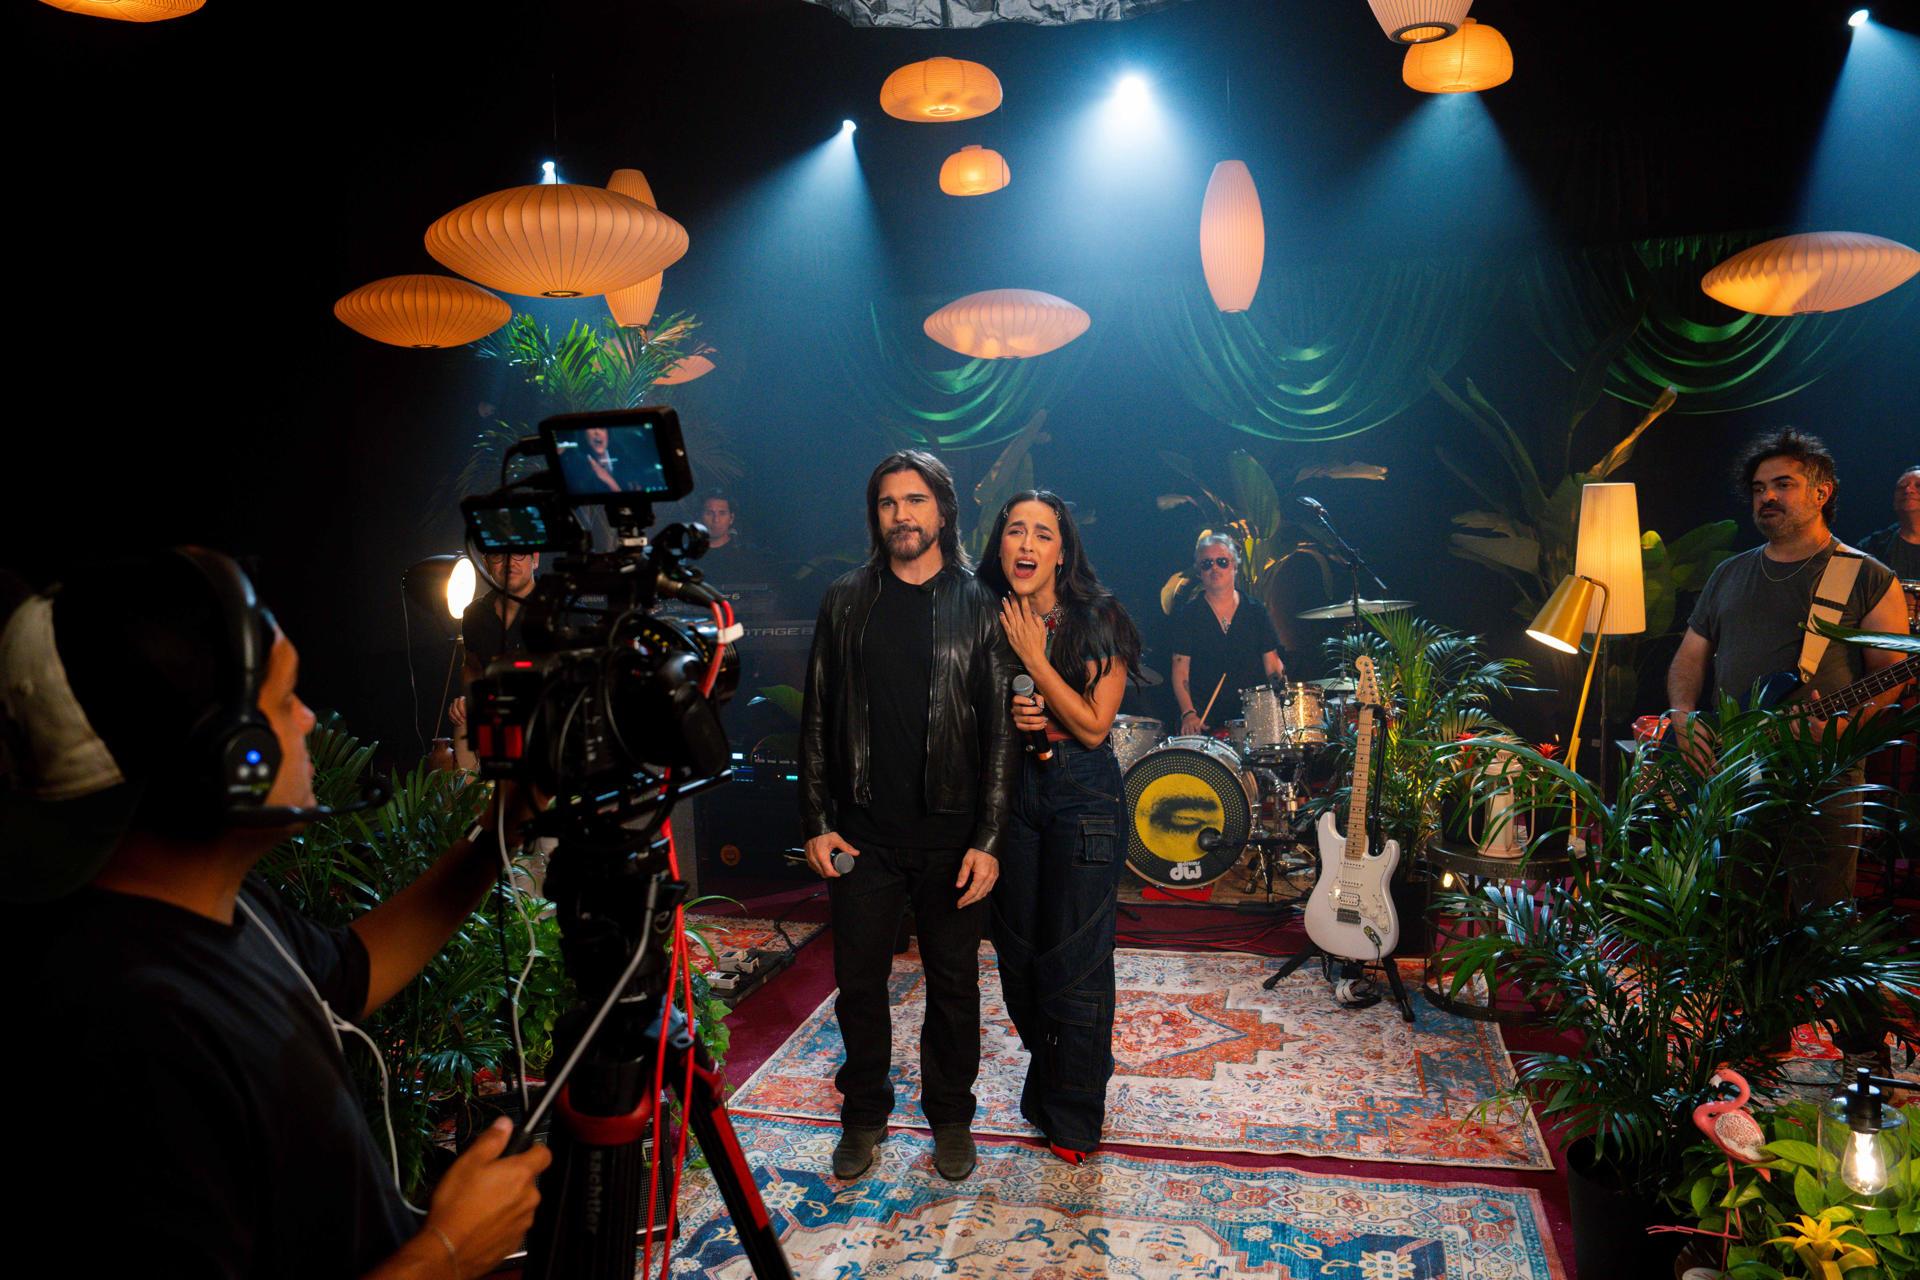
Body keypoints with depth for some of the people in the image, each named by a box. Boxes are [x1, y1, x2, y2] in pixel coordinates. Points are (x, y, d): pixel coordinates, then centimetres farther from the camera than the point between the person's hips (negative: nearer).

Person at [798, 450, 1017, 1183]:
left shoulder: (977, 608, -2)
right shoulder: (846, 603, 4)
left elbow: (1000, 730, -4)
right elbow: (818, 717, 6)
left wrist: (989, 839, -9)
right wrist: (816, 821, -1)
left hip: (949, 833, -1)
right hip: (863, 831, 2)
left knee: (953, 982, 10)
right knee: (858, 981, 9)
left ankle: (950, 1116, 30)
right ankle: (864, 1115, 30)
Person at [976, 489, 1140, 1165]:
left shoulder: (1098, 621, -9)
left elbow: (1093, 725, -13)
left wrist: (1034, 657, -17)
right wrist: (1006, 715, -9)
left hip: (1083, 796, -4)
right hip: (1010, 789, 4)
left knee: (1075, 962, 0)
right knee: (1018, 953, 11)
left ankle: (1075, 1117, 18)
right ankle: (1045, 1084, 35)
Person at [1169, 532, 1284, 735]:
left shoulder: (1255, 611, 11)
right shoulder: (1187, 615, 5)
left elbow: (1273, 665, 12)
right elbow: (1180, 671, -1)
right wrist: (1188, 713, -14)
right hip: (1205, 716, -1)